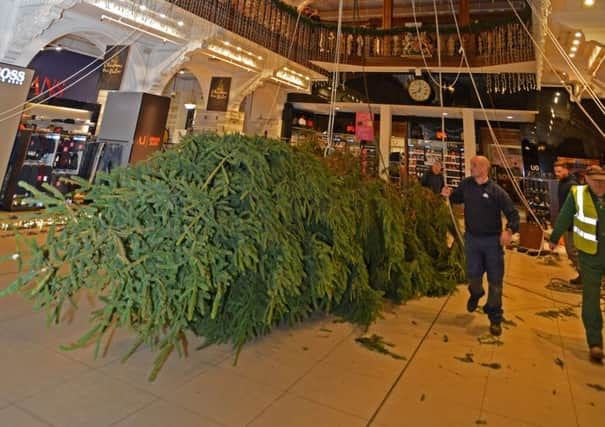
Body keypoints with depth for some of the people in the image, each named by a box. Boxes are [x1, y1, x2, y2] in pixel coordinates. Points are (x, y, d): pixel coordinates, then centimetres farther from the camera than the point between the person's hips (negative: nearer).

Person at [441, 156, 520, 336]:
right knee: (473, 276, 11)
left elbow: (512, 213, -10)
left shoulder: (496, 191, -13)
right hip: (472, 239, 3)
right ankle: (476, 294, 48)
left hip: (492, 240, -2)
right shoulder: (466, 184, -3)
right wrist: (449, 195, -5)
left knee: (495, 280, 5)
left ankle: (495, 317, 23)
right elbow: (458, 197, 17)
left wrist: (509, 230, -28)